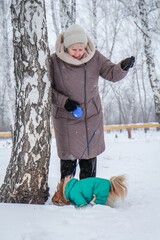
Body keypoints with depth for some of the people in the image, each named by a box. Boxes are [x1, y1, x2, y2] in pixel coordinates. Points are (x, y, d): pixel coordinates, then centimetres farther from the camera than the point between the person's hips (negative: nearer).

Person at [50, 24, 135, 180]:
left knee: (89, 155, 13)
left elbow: (112, 74, -8)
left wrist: (123, 67, -29)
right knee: (68, 157, 5)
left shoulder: (94, 57, -8)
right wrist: (63, 102, -23)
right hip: (65, 118, -2)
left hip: (91, 116, 3)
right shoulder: (55, 61, -15)